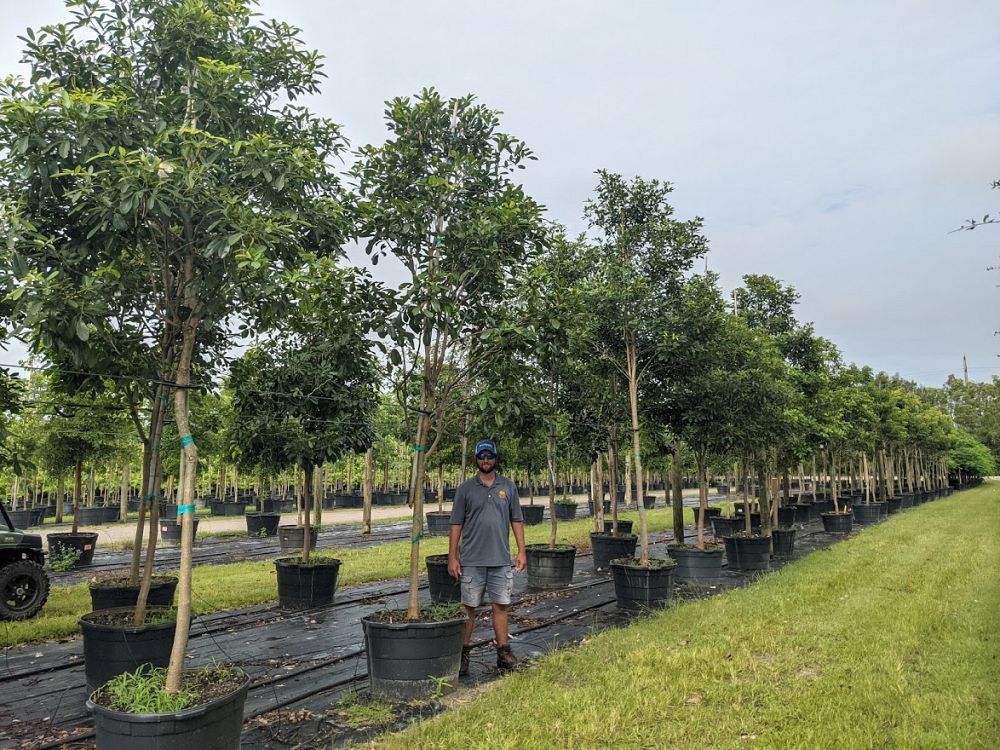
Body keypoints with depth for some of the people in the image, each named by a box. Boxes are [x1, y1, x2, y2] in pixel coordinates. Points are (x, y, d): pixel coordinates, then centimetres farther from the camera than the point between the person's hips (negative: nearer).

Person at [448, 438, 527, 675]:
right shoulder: (465, 489, 1)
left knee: (501, 606, 7)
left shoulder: (508, 487, 6)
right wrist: (452, 557, -2)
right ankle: (463, 653, 15)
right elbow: (456, 524, 2)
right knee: (469, 607, 5)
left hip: (501, 560, 1)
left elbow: (516, 520, 9)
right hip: (471, 560, -1)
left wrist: (522, 551, 2)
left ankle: (503, 652, 17)